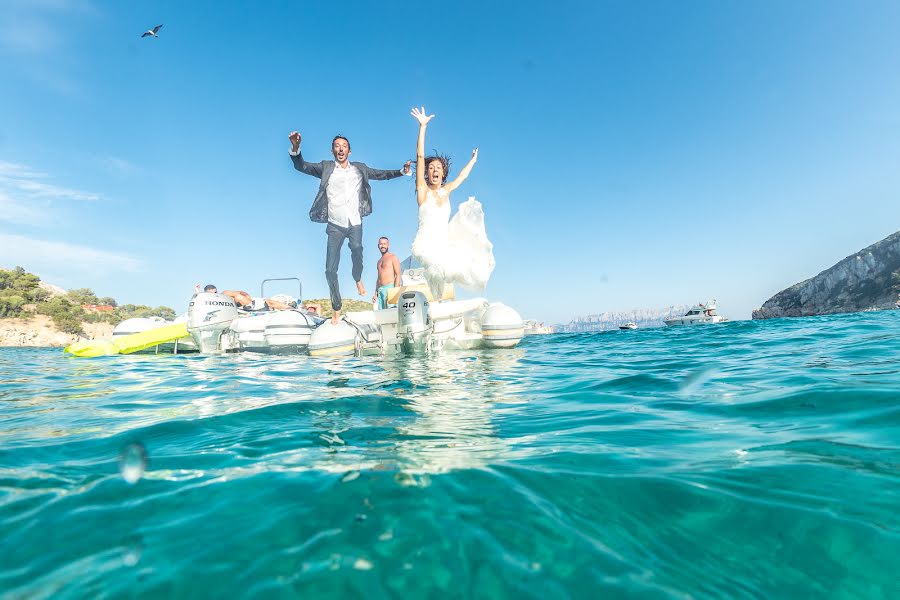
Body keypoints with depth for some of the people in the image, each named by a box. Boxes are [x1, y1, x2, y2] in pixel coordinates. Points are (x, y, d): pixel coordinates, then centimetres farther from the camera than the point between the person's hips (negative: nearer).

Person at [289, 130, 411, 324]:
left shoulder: (359, 169, 7)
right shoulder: (326, 168, 1)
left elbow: (381, 174, 10)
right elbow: (301, 166, -6)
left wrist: (401, 171, -2)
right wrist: (295, 147, -25)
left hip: (355, 223, 2)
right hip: (335, 226, -1)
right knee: (330, 270, -2)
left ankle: (358, 279, 43)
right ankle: (336, 308, 13)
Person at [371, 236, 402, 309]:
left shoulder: (393, 257, 2)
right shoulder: (379, 261, 24)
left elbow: (398, 275, -6)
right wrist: (375, 293, 17)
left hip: (389, 288, -7)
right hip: (380, 290, 7)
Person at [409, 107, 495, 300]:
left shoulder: (445, 191, 14)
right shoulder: (422, 189, 0)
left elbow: (462, 176, 32)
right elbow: (420, 156, -8)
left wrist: (473, 160, 46)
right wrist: (422, 126, -12)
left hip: (444, 242, 7)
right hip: (428, 243, -7)